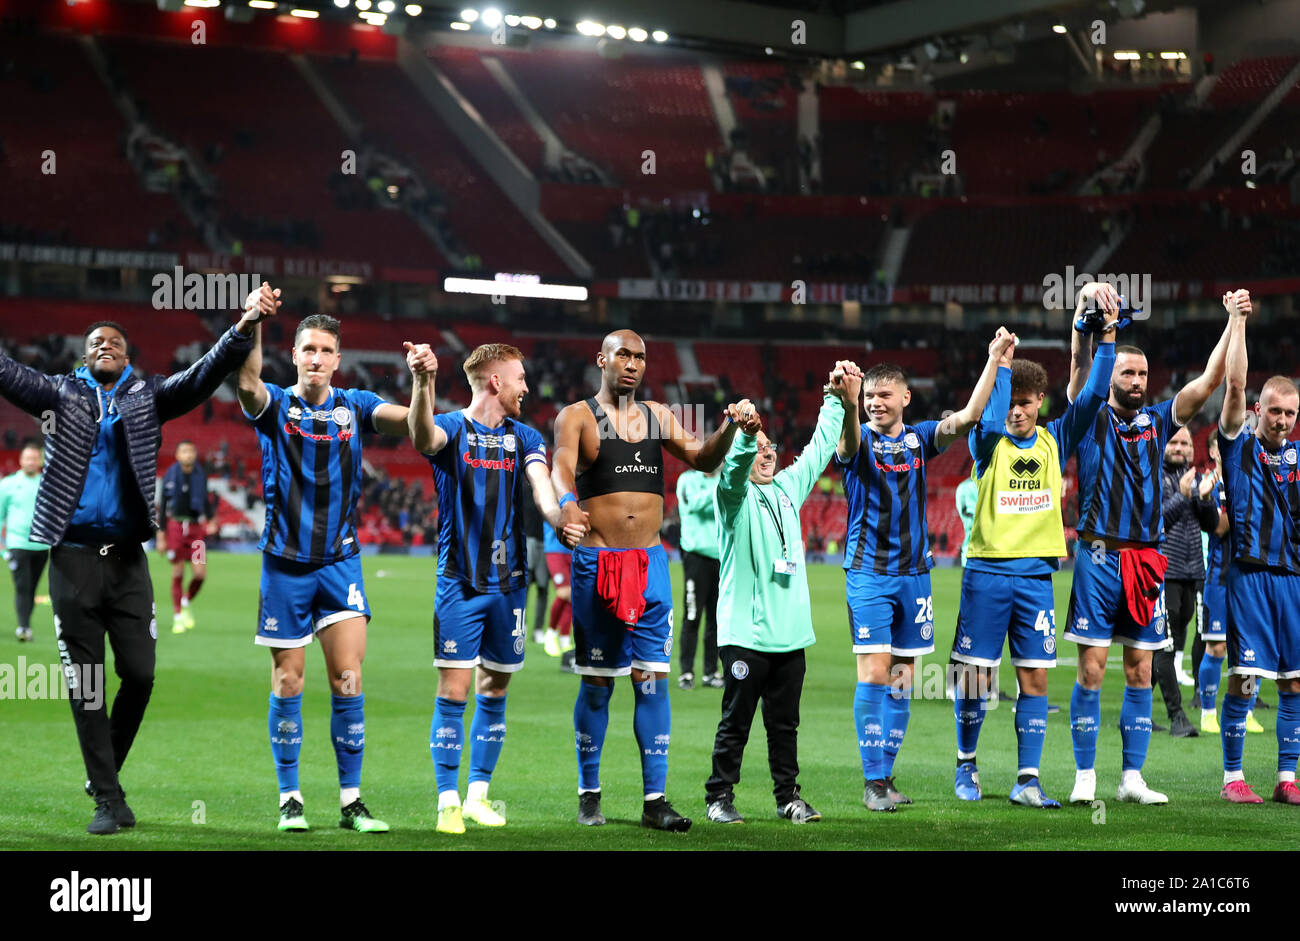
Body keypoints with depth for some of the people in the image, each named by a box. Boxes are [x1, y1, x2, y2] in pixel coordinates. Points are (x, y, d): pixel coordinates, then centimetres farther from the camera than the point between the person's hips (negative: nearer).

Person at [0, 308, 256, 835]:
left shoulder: (148, 398, 8)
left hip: (127, 559, 1)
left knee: (139, 673, -2)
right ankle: (107, 799, 8)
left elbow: (203, 377, -5)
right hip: (74, 558, -1)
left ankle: (104, 775, 21)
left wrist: (241, 334, -21)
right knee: (85, 683, 1)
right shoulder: (62, 395, 7)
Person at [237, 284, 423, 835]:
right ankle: (290, 799, 13)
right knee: (288, 683, 3)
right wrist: (253, 323, -42)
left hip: (340, 560, 1)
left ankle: (351, 803, 1)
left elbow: (411, 421, -11)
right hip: (286, 562, -1)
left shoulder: (354, 407, 3)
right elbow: (247, 383, -24)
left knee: (348, 680, -5)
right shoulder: (275, 405, -2)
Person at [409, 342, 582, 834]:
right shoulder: (452, 429, -4)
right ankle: (448, 801, -2)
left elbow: (542, 484, -9)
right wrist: (423, 384, -50)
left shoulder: (524, 437, 9)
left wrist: (558, 517, -33)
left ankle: (478, 794, 21)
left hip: (509, 582, 4)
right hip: (459, 582, -4)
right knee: (453, 693, -7)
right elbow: (423, 436, -28)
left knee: (494, 692, 10)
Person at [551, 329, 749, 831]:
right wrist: (566, 502, -41)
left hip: (650, 563, 3)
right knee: (596, 682, 2)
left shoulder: (657, 415, 13)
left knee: (652, 679, -1)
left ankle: (655, 798, 1)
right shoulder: (576, 416, -1)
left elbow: (702, 458, 6)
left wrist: (730, 425, -13)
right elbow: (561, 466, -19)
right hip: (596, 562, -3)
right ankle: (589, 794, 14)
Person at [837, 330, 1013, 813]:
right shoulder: (859, 442, -3)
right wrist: (846, 399, -50)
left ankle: (886, 774, 13)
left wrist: (995, 357, -11)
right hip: (869, 573, -4)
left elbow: (967, 416, -4)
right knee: (874, 673, -10)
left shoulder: (919, 438, 8)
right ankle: (873, 779, -6)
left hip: (913, 572, 4)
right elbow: (848, 433, -28)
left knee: (901, 678, 6)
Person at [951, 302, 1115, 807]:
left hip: (1036, 575, 2)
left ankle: (1027, 779, 2)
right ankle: (966, 763, 20)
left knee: (1035, 676, -1)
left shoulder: (1055, 441, 9)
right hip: (987, 571, -2)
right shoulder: (989, 442, 1)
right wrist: (1002, 365, -19)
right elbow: (991, 421, -22)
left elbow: (1092, 397, 0)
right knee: (976, 674, 2)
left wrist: (1106, 342, -8)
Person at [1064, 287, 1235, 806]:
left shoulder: (1157, 420, 12)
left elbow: (1208, 381, 7)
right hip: (1099, 555, -4)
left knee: (1140, 670, 5)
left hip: (1146, 558, 4)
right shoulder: (1091, 417, 3)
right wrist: (1086, 310, -26)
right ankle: (1085, 776, 1)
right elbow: (1081, 367, -12)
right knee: (1091, 667, -4)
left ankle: (1132, 777, 10)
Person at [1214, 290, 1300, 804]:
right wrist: (1238, 322, -10)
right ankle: (1232, 776, 2)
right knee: (1243, 678, -6)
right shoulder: (1239, 447, 2)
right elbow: (1235, 385, -7)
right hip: (1249, 571, -4)